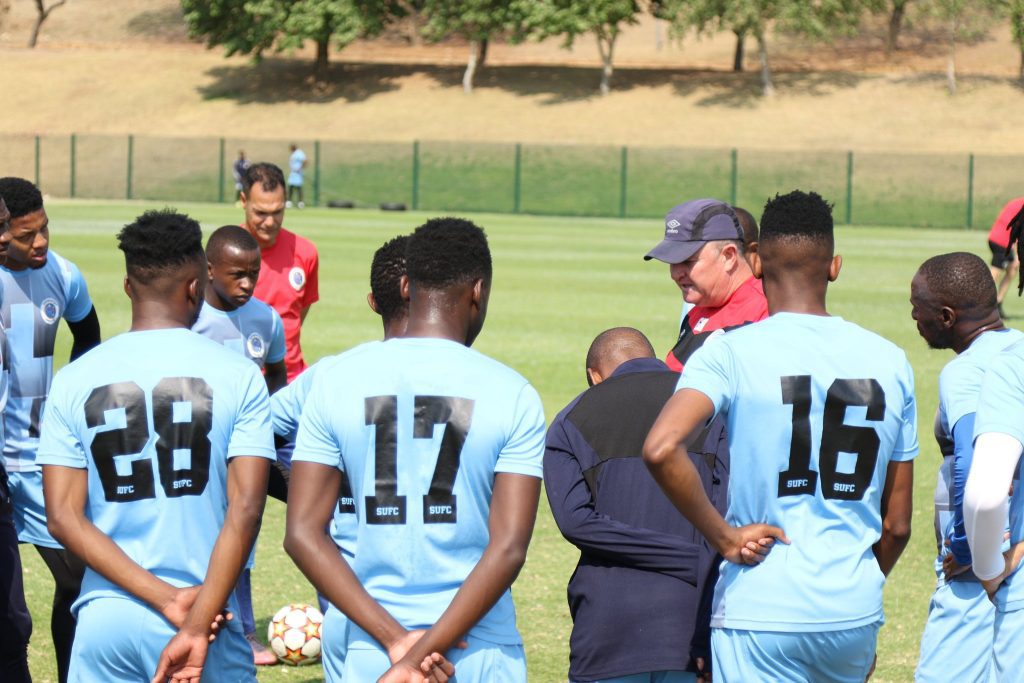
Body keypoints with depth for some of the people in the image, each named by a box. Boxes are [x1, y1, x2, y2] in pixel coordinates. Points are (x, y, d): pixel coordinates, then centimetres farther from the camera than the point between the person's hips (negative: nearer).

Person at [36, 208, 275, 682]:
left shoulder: (74, 381, 3)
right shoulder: (238, 376, -2)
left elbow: (63, 518, -3)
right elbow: (245, 509, -11)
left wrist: (166, 598, -9)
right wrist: (196, 626, -14)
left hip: (104, 619, 2)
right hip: (209, 607, -2)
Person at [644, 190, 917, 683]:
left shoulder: (732, 351, -7)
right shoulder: (889, 361, 6)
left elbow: (661, 449, -25)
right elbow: (897, 525, 11)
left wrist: (724, 537, -13)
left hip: (760, 612, -4)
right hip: (856, 618, 4)